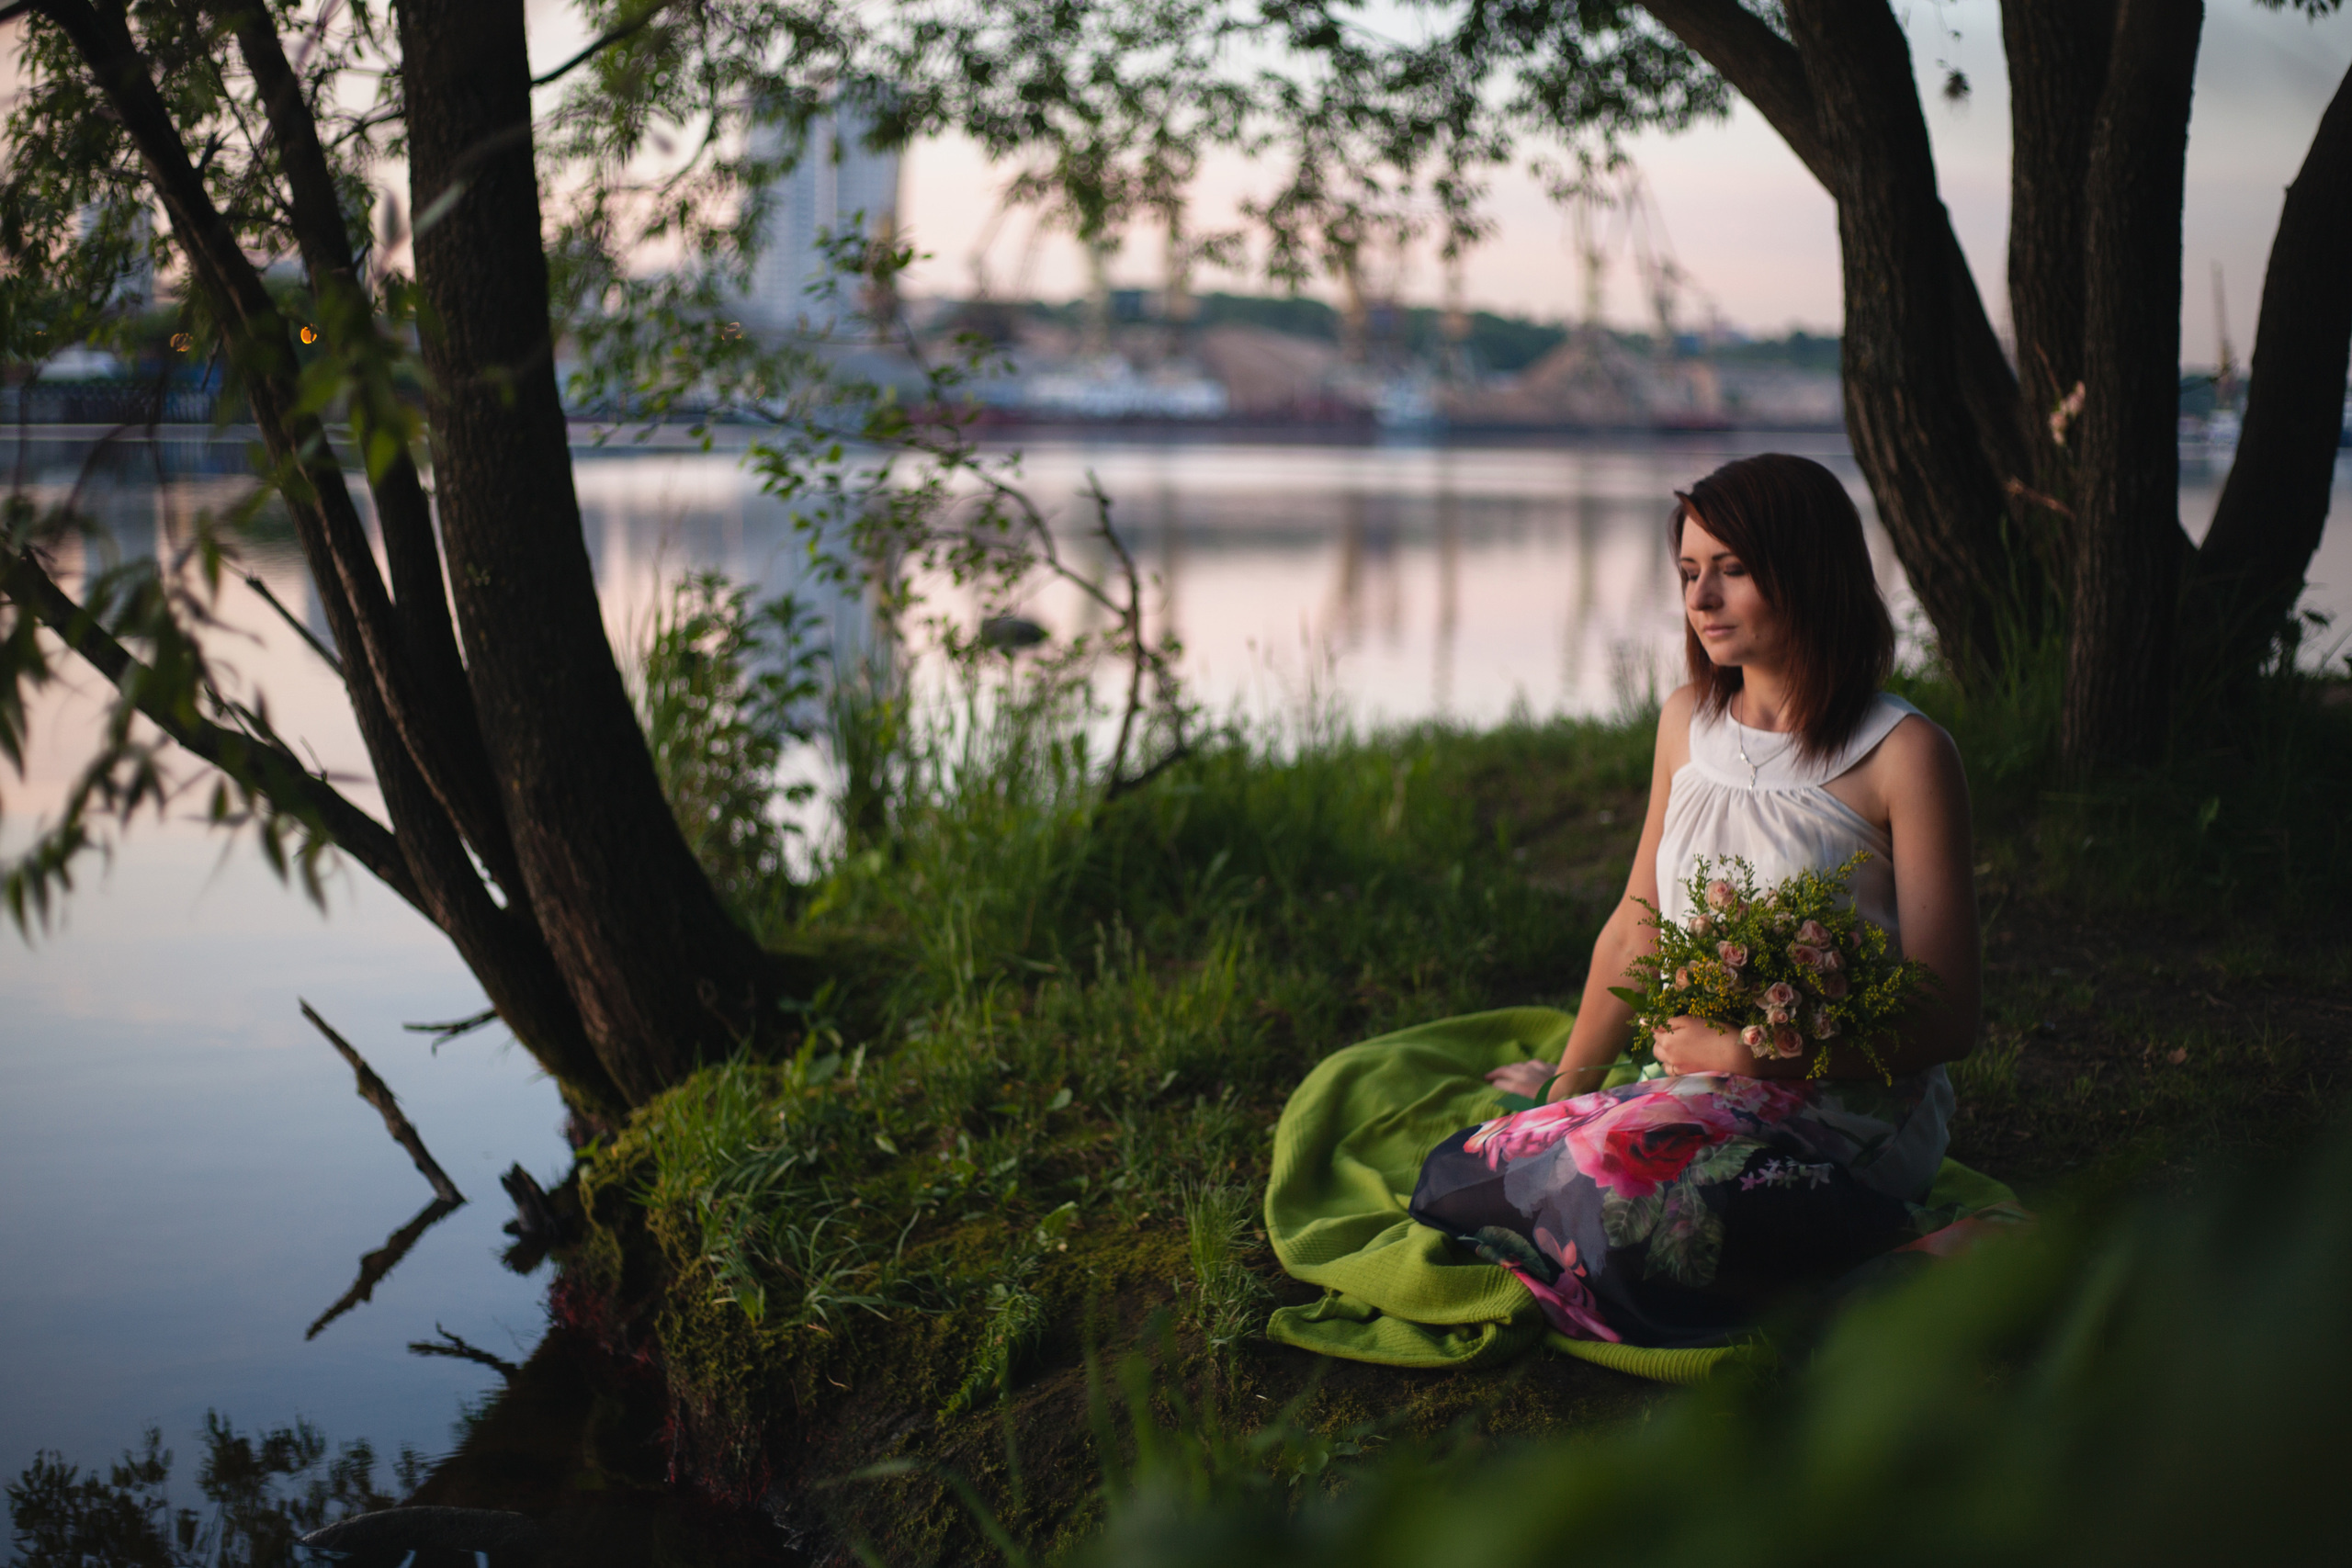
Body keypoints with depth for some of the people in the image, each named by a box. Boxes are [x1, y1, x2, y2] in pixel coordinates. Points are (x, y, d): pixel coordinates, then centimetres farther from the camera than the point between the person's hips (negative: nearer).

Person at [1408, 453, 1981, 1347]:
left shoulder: (1902, 755, -9)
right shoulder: (1689, 722, 10)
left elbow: (1946, 1021, -10)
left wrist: (1748, 1052, -17)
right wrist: (1570, 1079, 19)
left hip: (1845, 1107, -5)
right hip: (1694, 1095, 6)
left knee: (1615, 1176, -34)